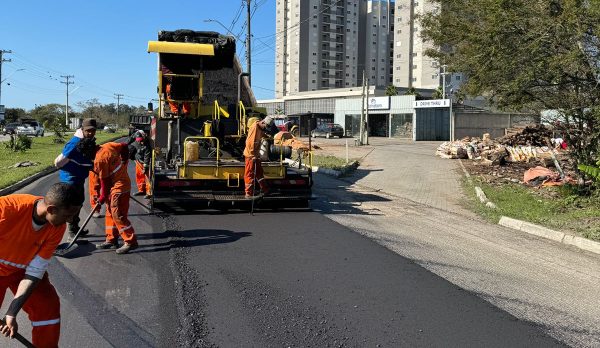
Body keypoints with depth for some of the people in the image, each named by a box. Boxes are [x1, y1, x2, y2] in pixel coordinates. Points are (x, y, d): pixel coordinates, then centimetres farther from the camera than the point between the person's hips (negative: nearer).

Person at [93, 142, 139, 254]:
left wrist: (103, 197, -1)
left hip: (119, 186, -10)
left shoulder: (99, 160, -21)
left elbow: (104, 180, -14)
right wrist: (123, 163, 18)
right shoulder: (108, 146, 0)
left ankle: (131, 242, -5)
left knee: (118, 215, -8)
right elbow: (124, 146, 11)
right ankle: (111, 240, 21)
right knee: (110, 213, 15)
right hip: (123, 181, 10)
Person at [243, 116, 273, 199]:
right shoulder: (254, 127, -21)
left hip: (256, 155, 9)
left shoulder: (261, 129, 7)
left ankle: (265, 190, 28)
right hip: (250, 155, -9)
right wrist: (252, 155, -20)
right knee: (250, 174, -2)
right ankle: (248, 193, 4)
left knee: (259, 172, 17)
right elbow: (249, 142, -23)